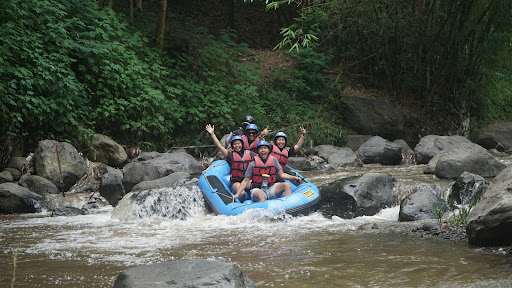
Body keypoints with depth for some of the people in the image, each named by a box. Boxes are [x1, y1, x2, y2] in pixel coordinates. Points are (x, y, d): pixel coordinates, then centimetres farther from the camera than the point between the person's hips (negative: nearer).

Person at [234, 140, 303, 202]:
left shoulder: (273, 160, 9)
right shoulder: (253, 164, 0)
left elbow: (281, 174, 9)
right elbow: (245, 181, 1)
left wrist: (293, 178, -9)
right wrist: (237, 194, -9)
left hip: (271, 189, 3)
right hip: (257, 190, -3)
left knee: (287, 185, -21)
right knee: (261, 196, -38)